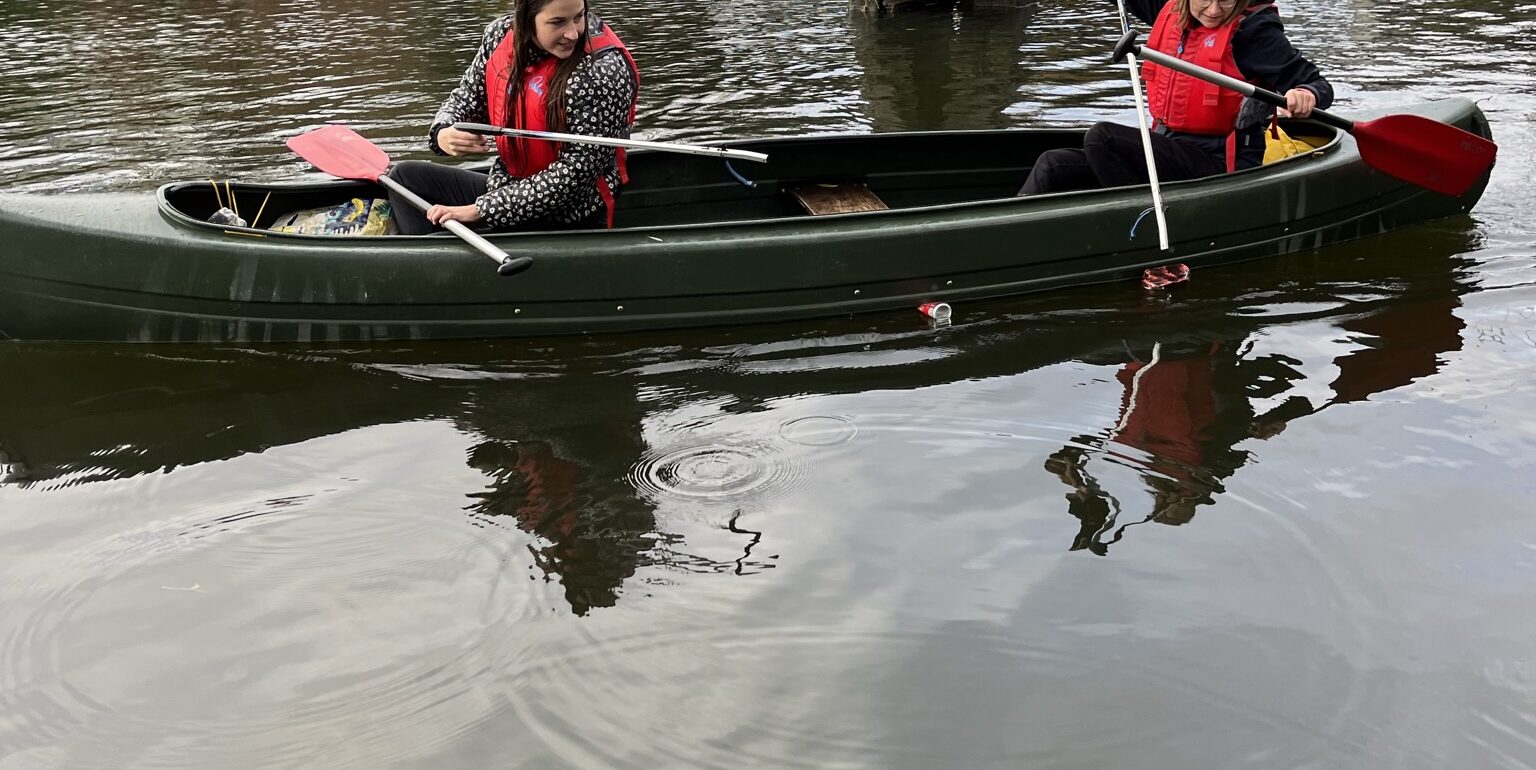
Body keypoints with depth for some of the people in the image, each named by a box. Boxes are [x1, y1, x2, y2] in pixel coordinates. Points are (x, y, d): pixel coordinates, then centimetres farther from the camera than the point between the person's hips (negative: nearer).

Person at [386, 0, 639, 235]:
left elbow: (575, 172, -25)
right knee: (405, 177, 5)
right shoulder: (501, 33, -4)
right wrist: (443, 133, -15)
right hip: (506, 187, 8)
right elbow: (465, 97, 12)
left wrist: (481, 209, -23)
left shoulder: (604, 69, -23)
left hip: (565, 218, -7)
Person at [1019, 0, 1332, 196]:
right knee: (1054, 167, -5)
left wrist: (1306, 95, -36)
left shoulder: (1251, 30, -11)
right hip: (1169, 151, 8)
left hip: (1219, 162, -7)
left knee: (1101, 137, -27)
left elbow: (1318, 84, -12)